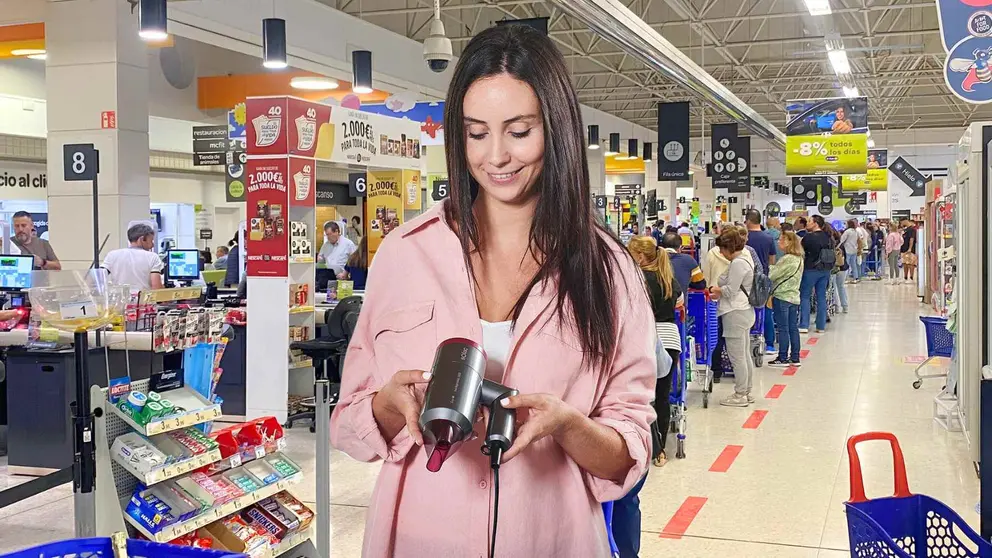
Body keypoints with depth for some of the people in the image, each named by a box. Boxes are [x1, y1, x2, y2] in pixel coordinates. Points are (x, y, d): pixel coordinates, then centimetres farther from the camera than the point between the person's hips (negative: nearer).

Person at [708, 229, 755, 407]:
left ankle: (740, 395, 2)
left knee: (737, 357, -4)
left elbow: (731, 290, -18)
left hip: (735, 313, -11)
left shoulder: (737, 263, -17)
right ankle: (746, 392, 24)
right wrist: (720, 290, 9)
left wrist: (717, 289, 0)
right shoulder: (744, 260, 16)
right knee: (745, 355, 16)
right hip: (744, 311, 11)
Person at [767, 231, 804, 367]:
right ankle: (795, 358, 14)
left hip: (782, 297, -9)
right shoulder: (799, 259, 11)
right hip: (794, 296, 9)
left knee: (783, 329, -2)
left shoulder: (787, 259, -18)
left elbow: (771, 275, -16)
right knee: (793, 328, 10)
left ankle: (783, 358, 3)